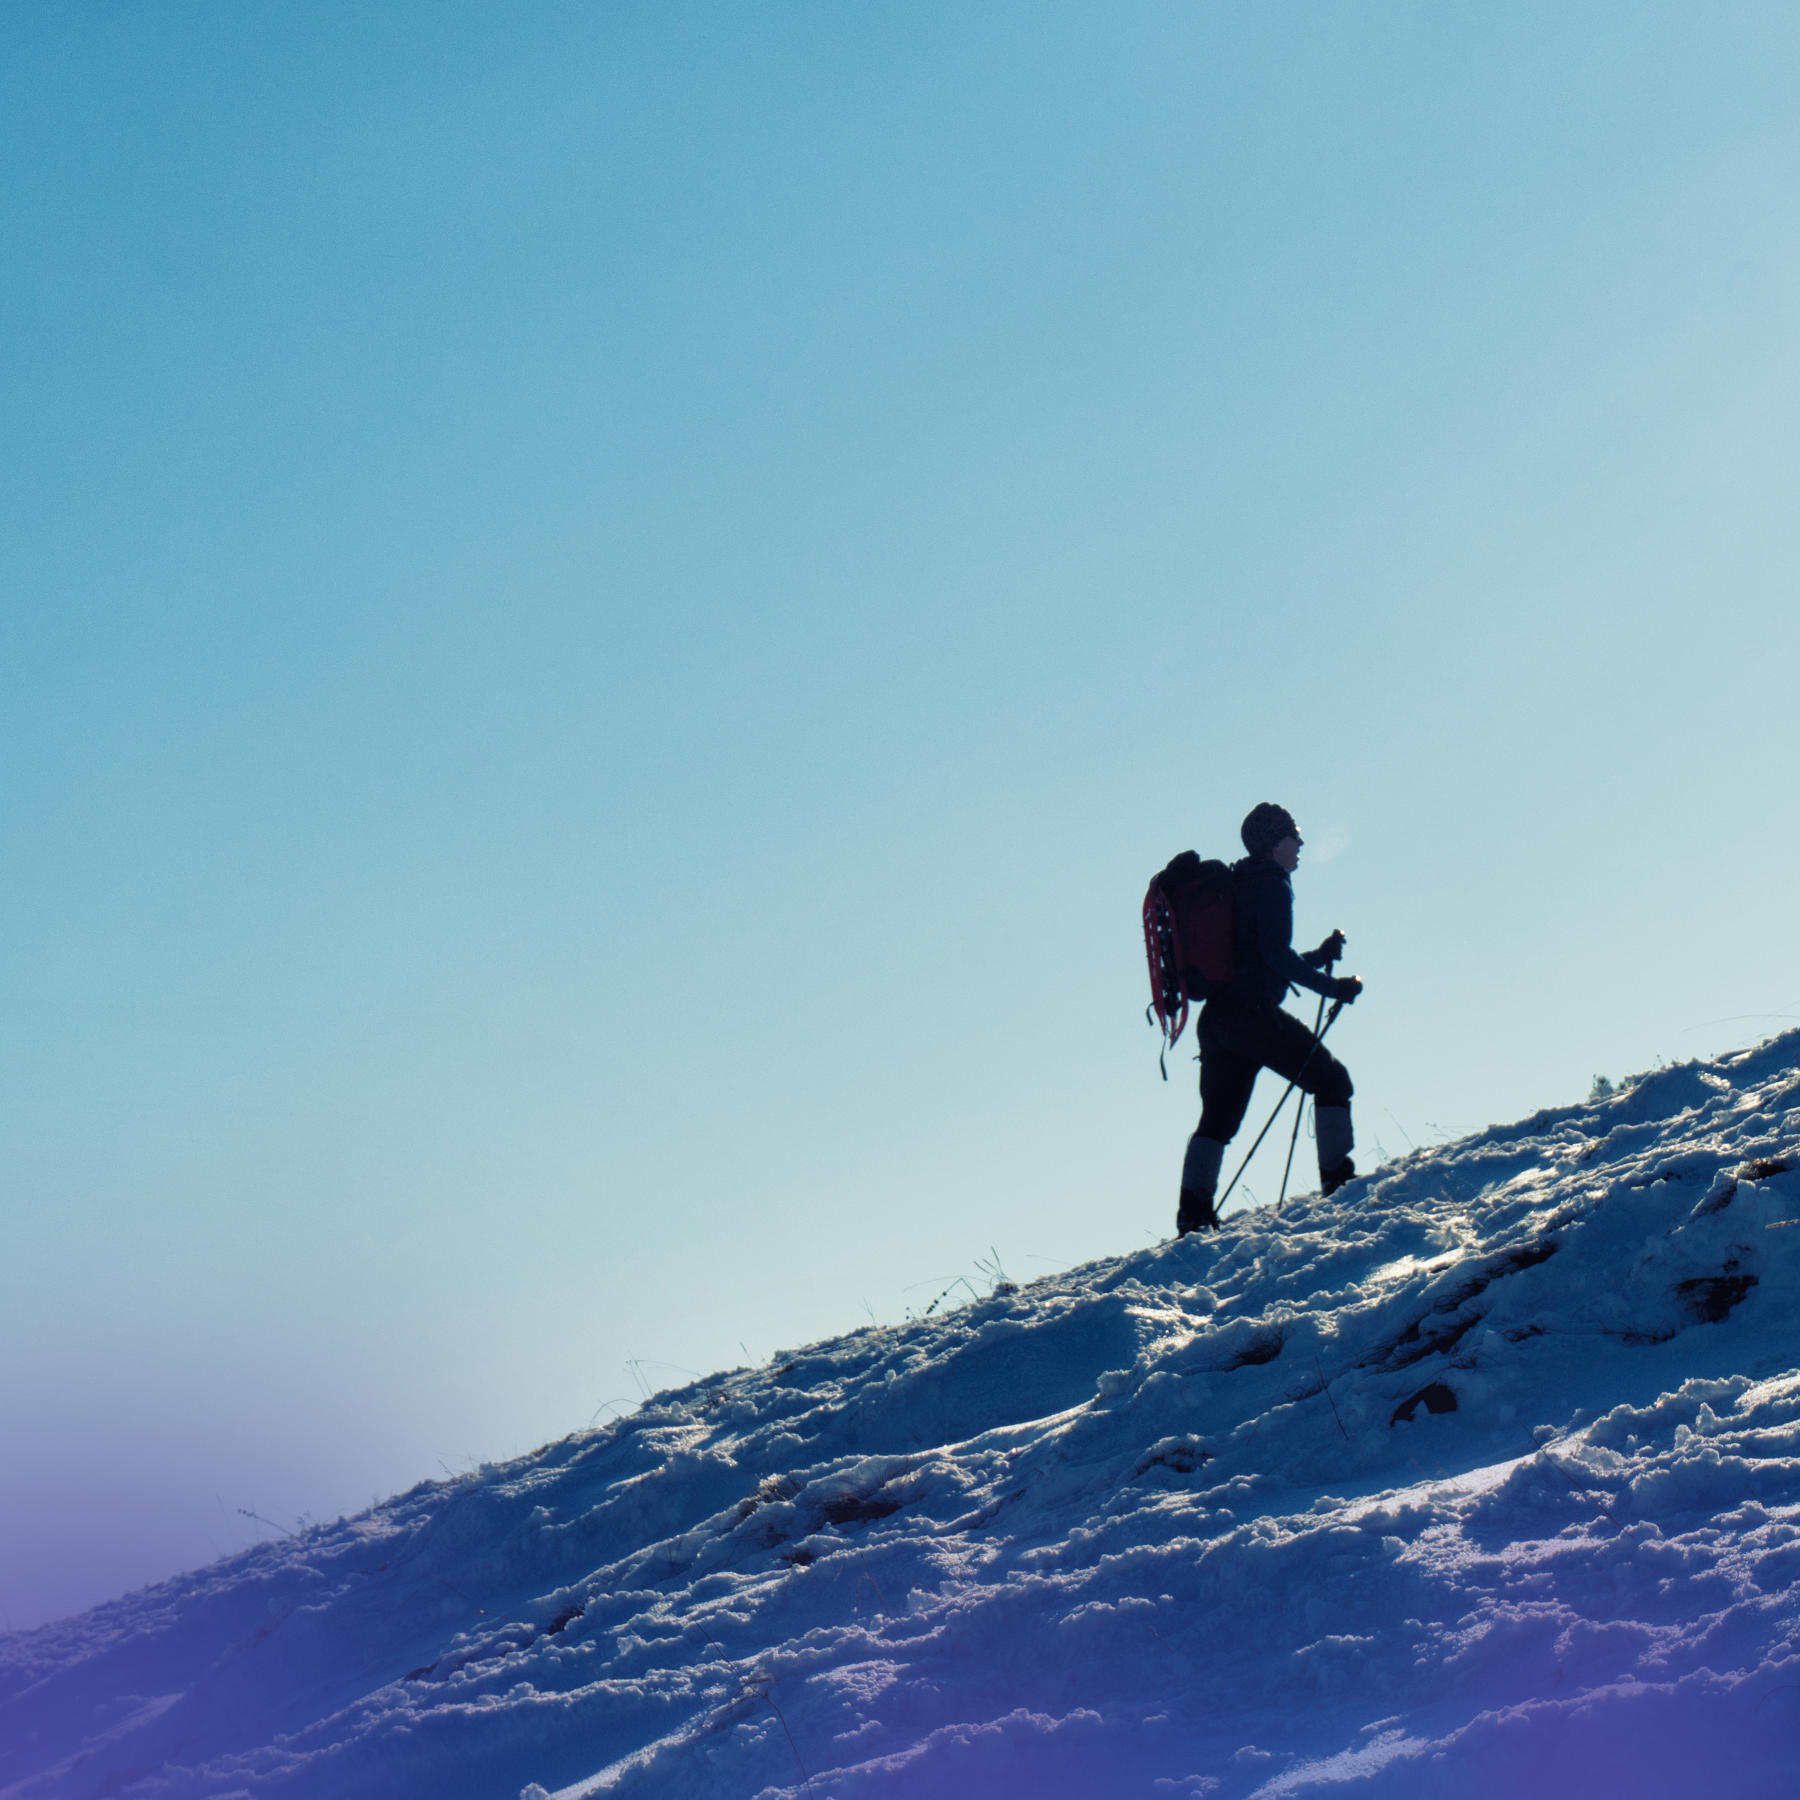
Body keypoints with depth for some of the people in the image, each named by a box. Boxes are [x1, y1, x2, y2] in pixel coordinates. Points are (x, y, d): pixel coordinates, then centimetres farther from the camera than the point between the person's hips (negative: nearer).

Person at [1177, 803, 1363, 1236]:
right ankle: (1338, 1178, -9)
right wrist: (1332, 986, -9)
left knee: (1218, 1119, 11)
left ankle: (1193, 1211, -1)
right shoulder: (1271, 884, -3)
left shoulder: (1236, 886, 25)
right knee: (1331, 1079, 0)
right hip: (1253, 1012, -9)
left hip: (1214, 1017, 9)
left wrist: (1319, 956, 27)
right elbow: (1276, 956, -14)